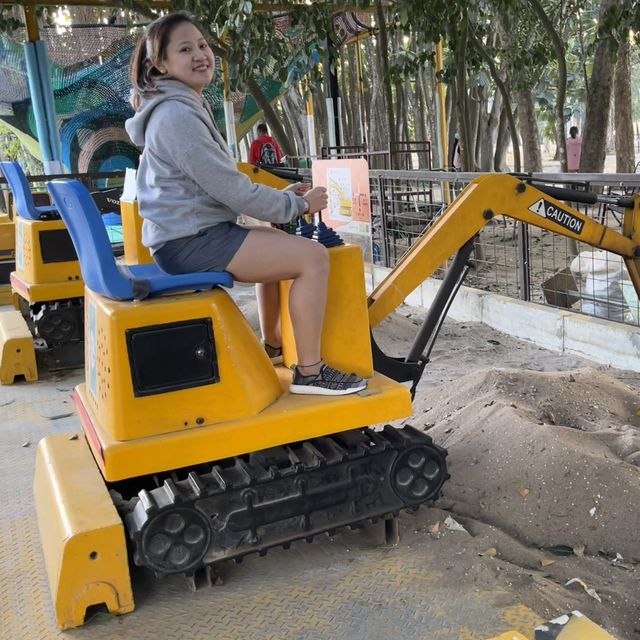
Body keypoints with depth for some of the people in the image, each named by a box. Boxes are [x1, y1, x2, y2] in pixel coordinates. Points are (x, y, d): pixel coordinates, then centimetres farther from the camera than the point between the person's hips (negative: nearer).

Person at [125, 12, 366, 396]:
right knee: (313, 256, -16)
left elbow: (220, 187, 21)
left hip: (190, 234, 11)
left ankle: (273, 345, 35)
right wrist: (299, 204, -7)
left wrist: (283, 199, 13)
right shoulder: (177, 115, -18)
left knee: (280, 241, 30)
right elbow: (233, 191, -20)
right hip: (191, 242, -11)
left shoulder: (184, 108, 16)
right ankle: (309, 372, -9)